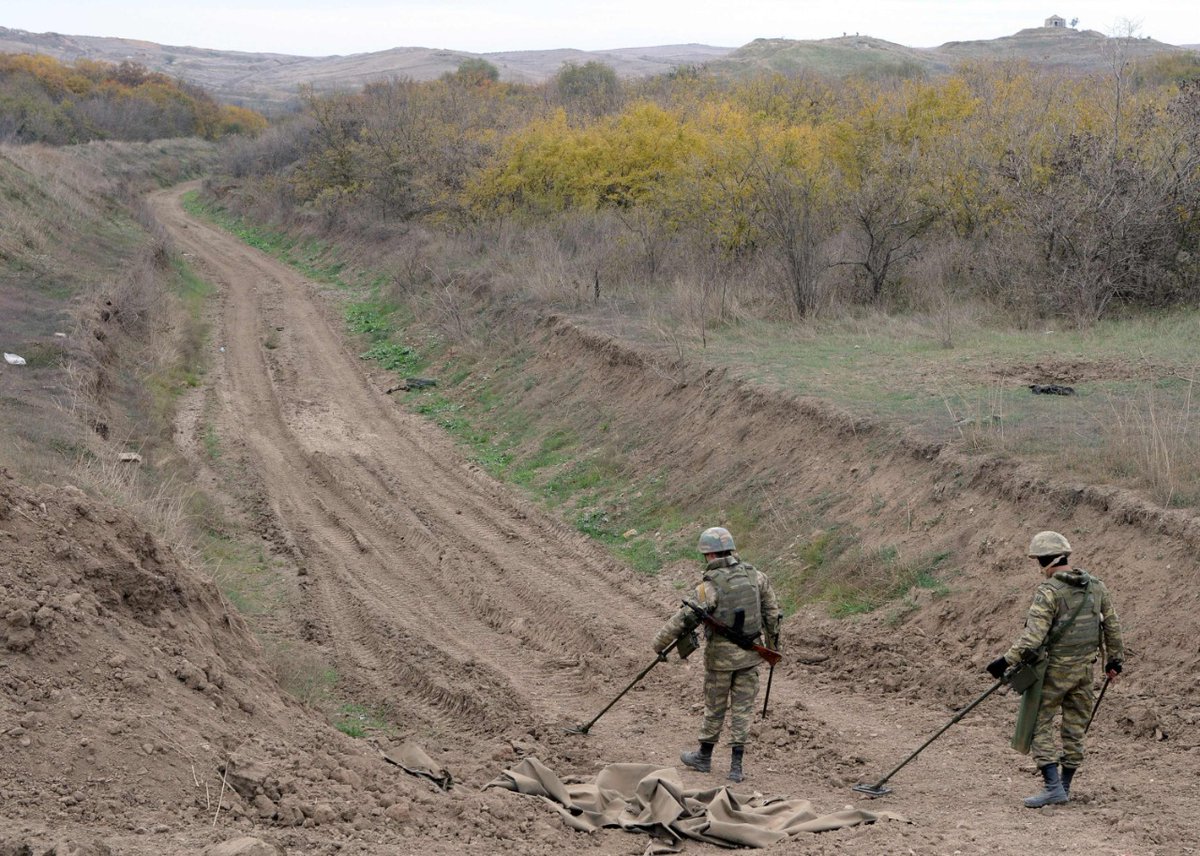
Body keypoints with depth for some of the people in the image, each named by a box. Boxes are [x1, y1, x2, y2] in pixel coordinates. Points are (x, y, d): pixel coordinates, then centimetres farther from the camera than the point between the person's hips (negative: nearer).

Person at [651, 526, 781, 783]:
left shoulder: (710, 586, -17)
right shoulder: (755, 576, -1)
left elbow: (686, 617, -21)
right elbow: (772, 613, 6)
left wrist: (660, 642, -12)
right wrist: (773, 644, 19)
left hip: (720, 655, -4)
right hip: (749, 654, 4)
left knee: (715, 707, 12)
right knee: (742, 708, 8)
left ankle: (704, 757, 28)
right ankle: (736, 766, 7)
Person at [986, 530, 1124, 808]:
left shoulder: (1048, 592, -16)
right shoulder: (1096, 587, 6)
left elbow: (1033, 637, -23)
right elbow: (1112, 626, 13)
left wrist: (1006, 661, -20)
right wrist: (1114, 659, 24)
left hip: (1054, 670, -7)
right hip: (1084, 670, 7)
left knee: (1038, 725, 0)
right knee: (1074, 728, 14)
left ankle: (1053, 787, -8)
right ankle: (1064, 787, 23)